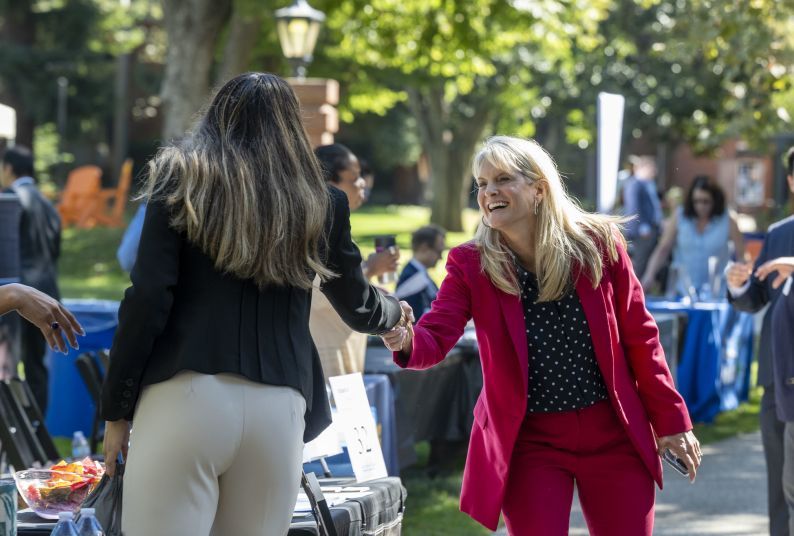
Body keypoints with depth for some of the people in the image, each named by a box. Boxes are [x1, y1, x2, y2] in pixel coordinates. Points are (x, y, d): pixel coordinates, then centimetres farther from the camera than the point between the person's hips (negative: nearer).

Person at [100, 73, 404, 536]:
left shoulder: (182, 180, 6)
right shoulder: (317, 203, 13)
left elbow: (148, 300, -3)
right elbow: (359, 308, 26)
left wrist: (117, 409, 3)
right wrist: (394, 312, 49)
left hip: (185, 397, -3)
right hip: (277, 410, 3)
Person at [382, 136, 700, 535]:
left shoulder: (599, 243, -5)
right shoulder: (470, 264, -5)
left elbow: (639, 337, 2)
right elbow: (436, 337, -16)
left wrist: (671, 420, 3)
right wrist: (406, 341, -40)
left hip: (612, 435, 1)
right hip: (528, 443, -1)